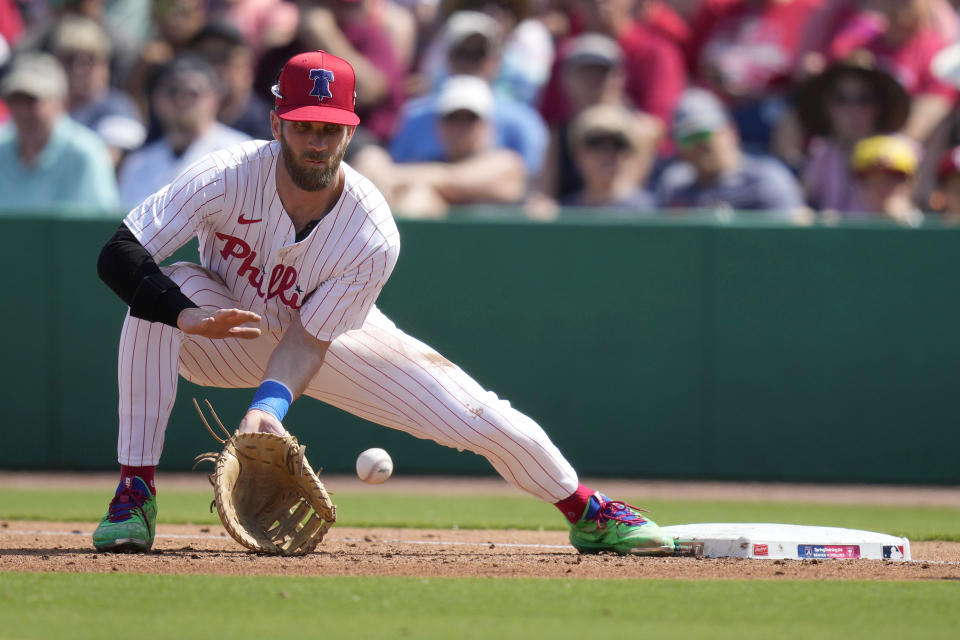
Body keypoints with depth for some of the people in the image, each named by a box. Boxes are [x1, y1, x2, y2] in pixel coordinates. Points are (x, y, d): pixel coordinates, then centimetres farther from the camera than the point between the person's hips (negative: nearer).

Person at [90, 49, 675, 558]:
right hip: (231, 338, 0)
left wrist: (271, 402, -45)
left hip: (332, 341, 0)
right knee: (163, 290, -35)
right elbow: (119, 255, -34)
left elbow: (309, 340, -25)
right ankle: (136, 494, -27)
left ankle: (587, 511, 21)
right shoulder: (228, 179, -31)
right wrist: (188, 316, -51)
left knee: (482, 417, -10)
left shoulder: (374, 236, -29)